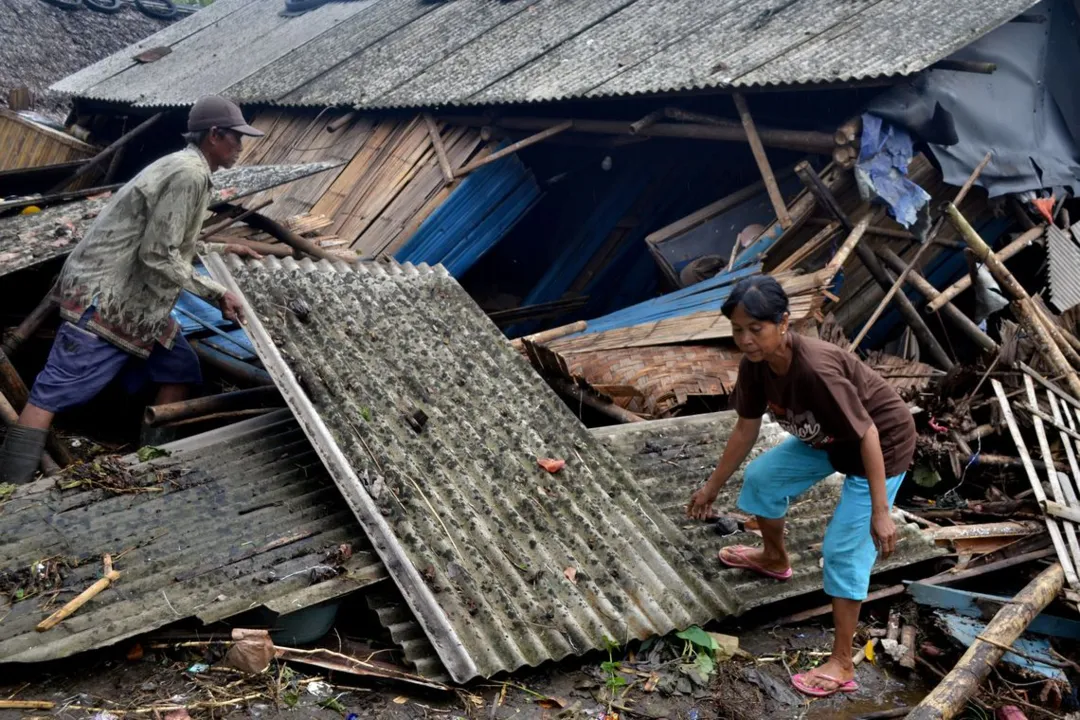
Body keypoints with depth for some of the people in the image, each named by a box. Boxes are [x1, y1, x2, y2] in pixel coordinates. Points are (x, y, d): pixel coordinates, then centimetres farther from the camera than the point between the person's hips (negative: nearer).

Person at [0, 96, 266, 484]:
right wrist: (216, 292, -14)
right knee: (49, 396, -9)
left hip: (134, 302, 11)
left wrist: (222, 249, 28)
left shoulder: (185, 167, 16)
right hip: (103, 299, -11)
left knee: (181, 369, 12)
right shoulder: (189, 174, -16)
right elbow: (158, 255, -20)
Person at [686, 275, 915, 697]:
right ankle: (775, 559, 43)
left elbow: (868, 434, -34)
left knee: (845, 548, -9)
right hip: (828, 439, 8)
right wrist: (712, 487, 7)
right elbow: (746, 428, -2)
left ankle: (841, 665, 1)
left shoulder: (817, 369, -39)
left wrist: (881, 512, -32)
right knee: (762, 477, 14)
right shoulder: (754, 364, -16)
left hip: (882, 444, -8)